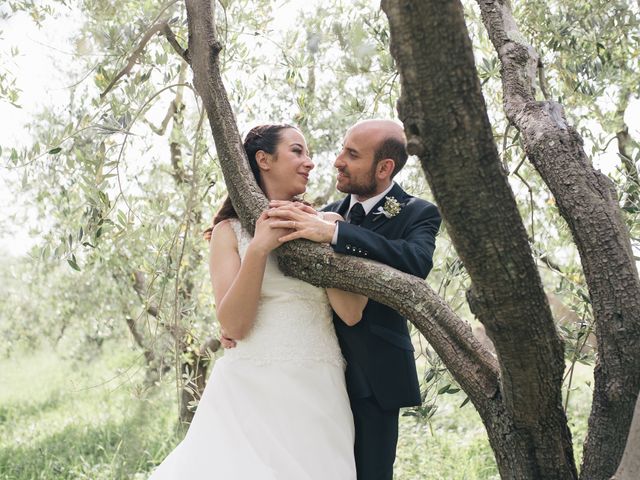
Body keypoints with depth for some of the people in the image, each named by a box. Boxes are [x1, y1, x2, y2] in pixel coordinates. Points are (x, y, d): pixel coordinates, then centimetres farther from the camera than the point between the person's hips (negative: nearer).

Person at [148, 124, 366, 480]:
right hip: (254, 389, -2)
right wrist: (258, 249, -15)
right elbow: (235, 325, -7)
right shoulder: (231, 231, 4)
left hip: (320, 392, 2)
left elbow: (352, 313, -1)